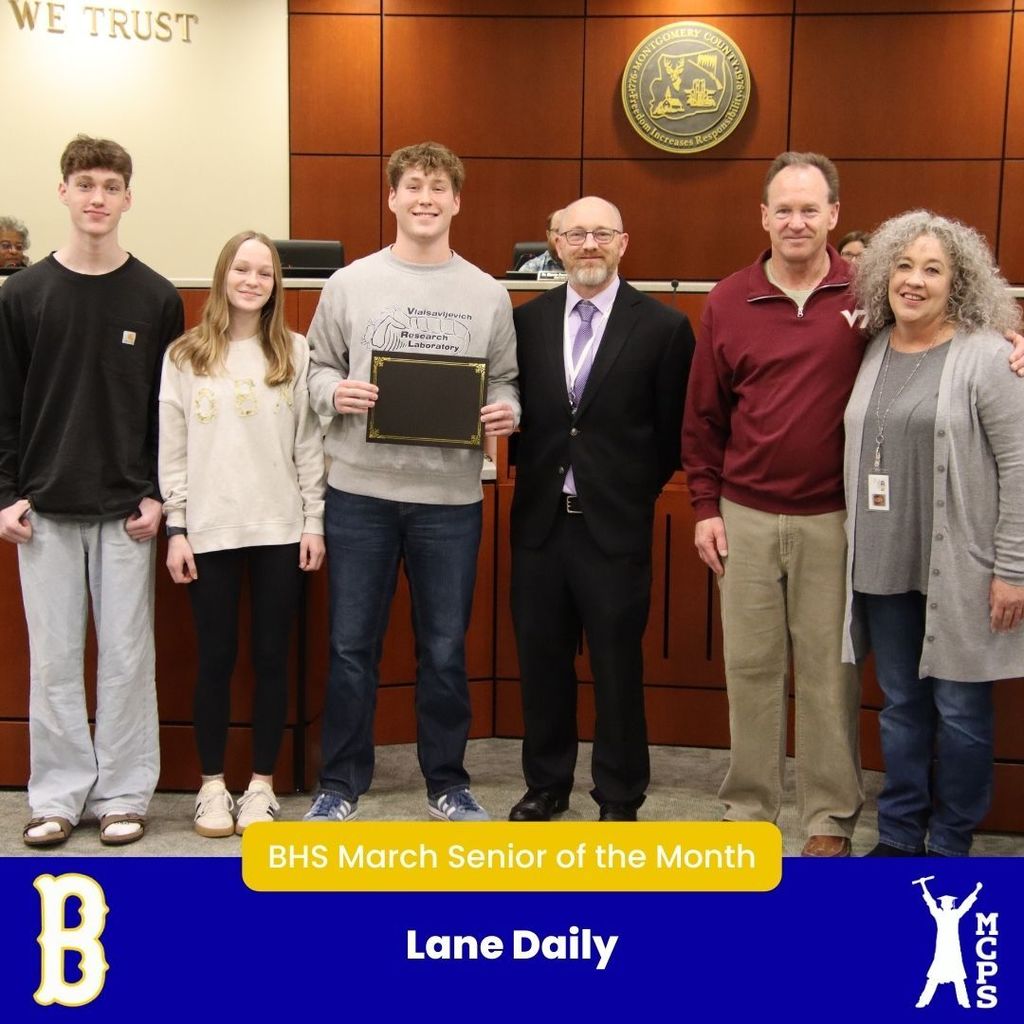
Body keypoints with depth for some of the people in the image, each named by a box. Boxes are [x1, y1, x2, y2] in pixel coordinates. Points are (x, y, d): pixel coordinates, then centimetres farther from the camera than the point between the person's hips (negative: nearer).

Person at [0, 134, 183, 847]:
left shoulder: (157, 299, 1)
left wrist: (158, 495, -6)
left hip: (127, 510, -1)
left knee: (127, 656, 4)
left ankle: (123, 793, 17)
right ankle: (58, 794, 18)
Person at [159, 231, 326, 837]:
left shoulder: (296, 353, 5)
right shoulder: (185, 356, 4)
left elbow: (309, 445, 3)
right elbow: (172, 450, 3)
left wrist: (314, 522, -1)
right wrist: (176, 527, -1)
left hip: (280, 530, 0)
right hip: (210, 530, 0)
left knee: (272, 657, 6)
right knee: (216, 658, 6)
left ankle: (263, 784, 18)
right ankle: (213, 785, 18)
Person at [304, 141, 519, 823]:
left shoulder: (488, 294, 6)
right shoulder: (350, 284, 4)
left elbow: (504, 379, 9)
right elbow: (318, 366, 8)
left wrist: (506, 411, -12)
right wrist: (334, 392, -13)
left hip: (450, 497, 1)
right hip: (360, 492, 0)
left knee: (445, 650, 10)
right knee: (352, 646, 8)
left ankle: (448, 783, 26)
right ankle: (342, 784, 22)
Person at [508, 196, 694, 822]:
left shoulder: (663, 326, -5)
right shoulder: (527, 320, 5)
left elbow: (672, 430, 0)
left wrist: (635, 492, 2)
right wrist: (532, 474, 4)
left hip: (614, 524, -3)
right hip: (539, 520, 3)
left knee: (618, 665, 6)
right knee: (541, 660, 13)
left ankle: (619, 797, 22)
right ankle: (547, 784, 29)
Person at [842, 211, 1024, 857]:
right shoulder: (872, 351, 8)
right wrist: (858, 545, 11)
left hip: (960, 572, -5)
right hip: (884, 565, 5)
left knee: (960, 711, 5)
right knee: (901, 705, 14)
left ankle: (950, 845, 21)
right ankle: (898, 836, 27)